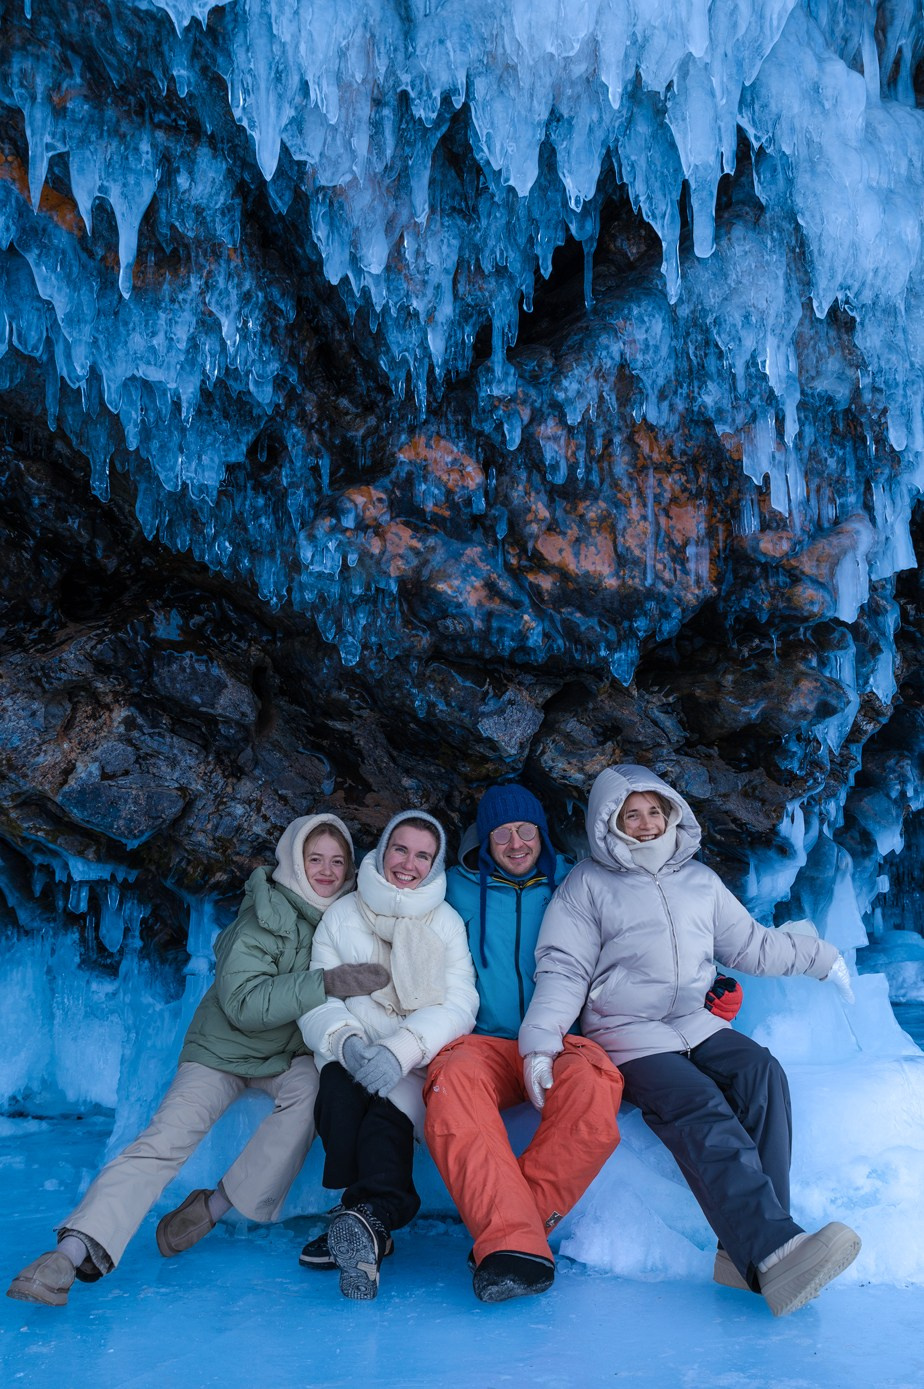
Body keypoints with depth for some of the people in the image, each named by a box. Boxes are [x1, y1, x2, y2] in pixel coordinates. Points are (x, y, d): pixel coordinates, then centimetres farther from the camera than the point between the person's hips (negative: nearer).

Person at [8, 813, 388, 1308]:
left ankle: (214, 1204, -20)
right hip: (226, 1049, -3)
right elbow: (243, 1003, -26)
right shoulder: (265, 917, -16)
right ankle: (72, 1252, -26)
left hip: (292, 1054, 3)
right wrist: (327, 983, -35)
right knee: (166, 1136, -22)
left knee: (312, 1086, -30)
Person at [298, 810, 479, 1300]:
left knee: (387, 1114, -32)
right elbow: (318, 1001, -1)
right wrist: (346, 1041, -24)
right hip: (350, 1053, 1)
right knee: (340, 1091, -32)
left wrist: (401, 1049, -26)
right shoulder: (342, 915, 8)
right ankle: (375, 1224, -32)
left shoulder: (446, 923, 6)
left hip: (416, 1060, -1)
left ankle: (369, 1219, -45)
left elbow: (457, 1007, -7)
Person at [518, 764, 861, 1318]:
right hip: (625, 1034, -4)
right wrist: (541, 1039, -15)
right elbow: (563, 970, 0)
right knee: (699, 1108, -31)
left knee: (761, 1073, -26)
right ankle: (774, 1253, -47)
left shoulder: (699, 879, 19)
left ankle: (748, 1248, -33)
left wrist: (821, 957, 25)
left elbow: (750, 944, 29)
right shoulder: (588, 884, 6)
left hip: (693, 1022, 4)